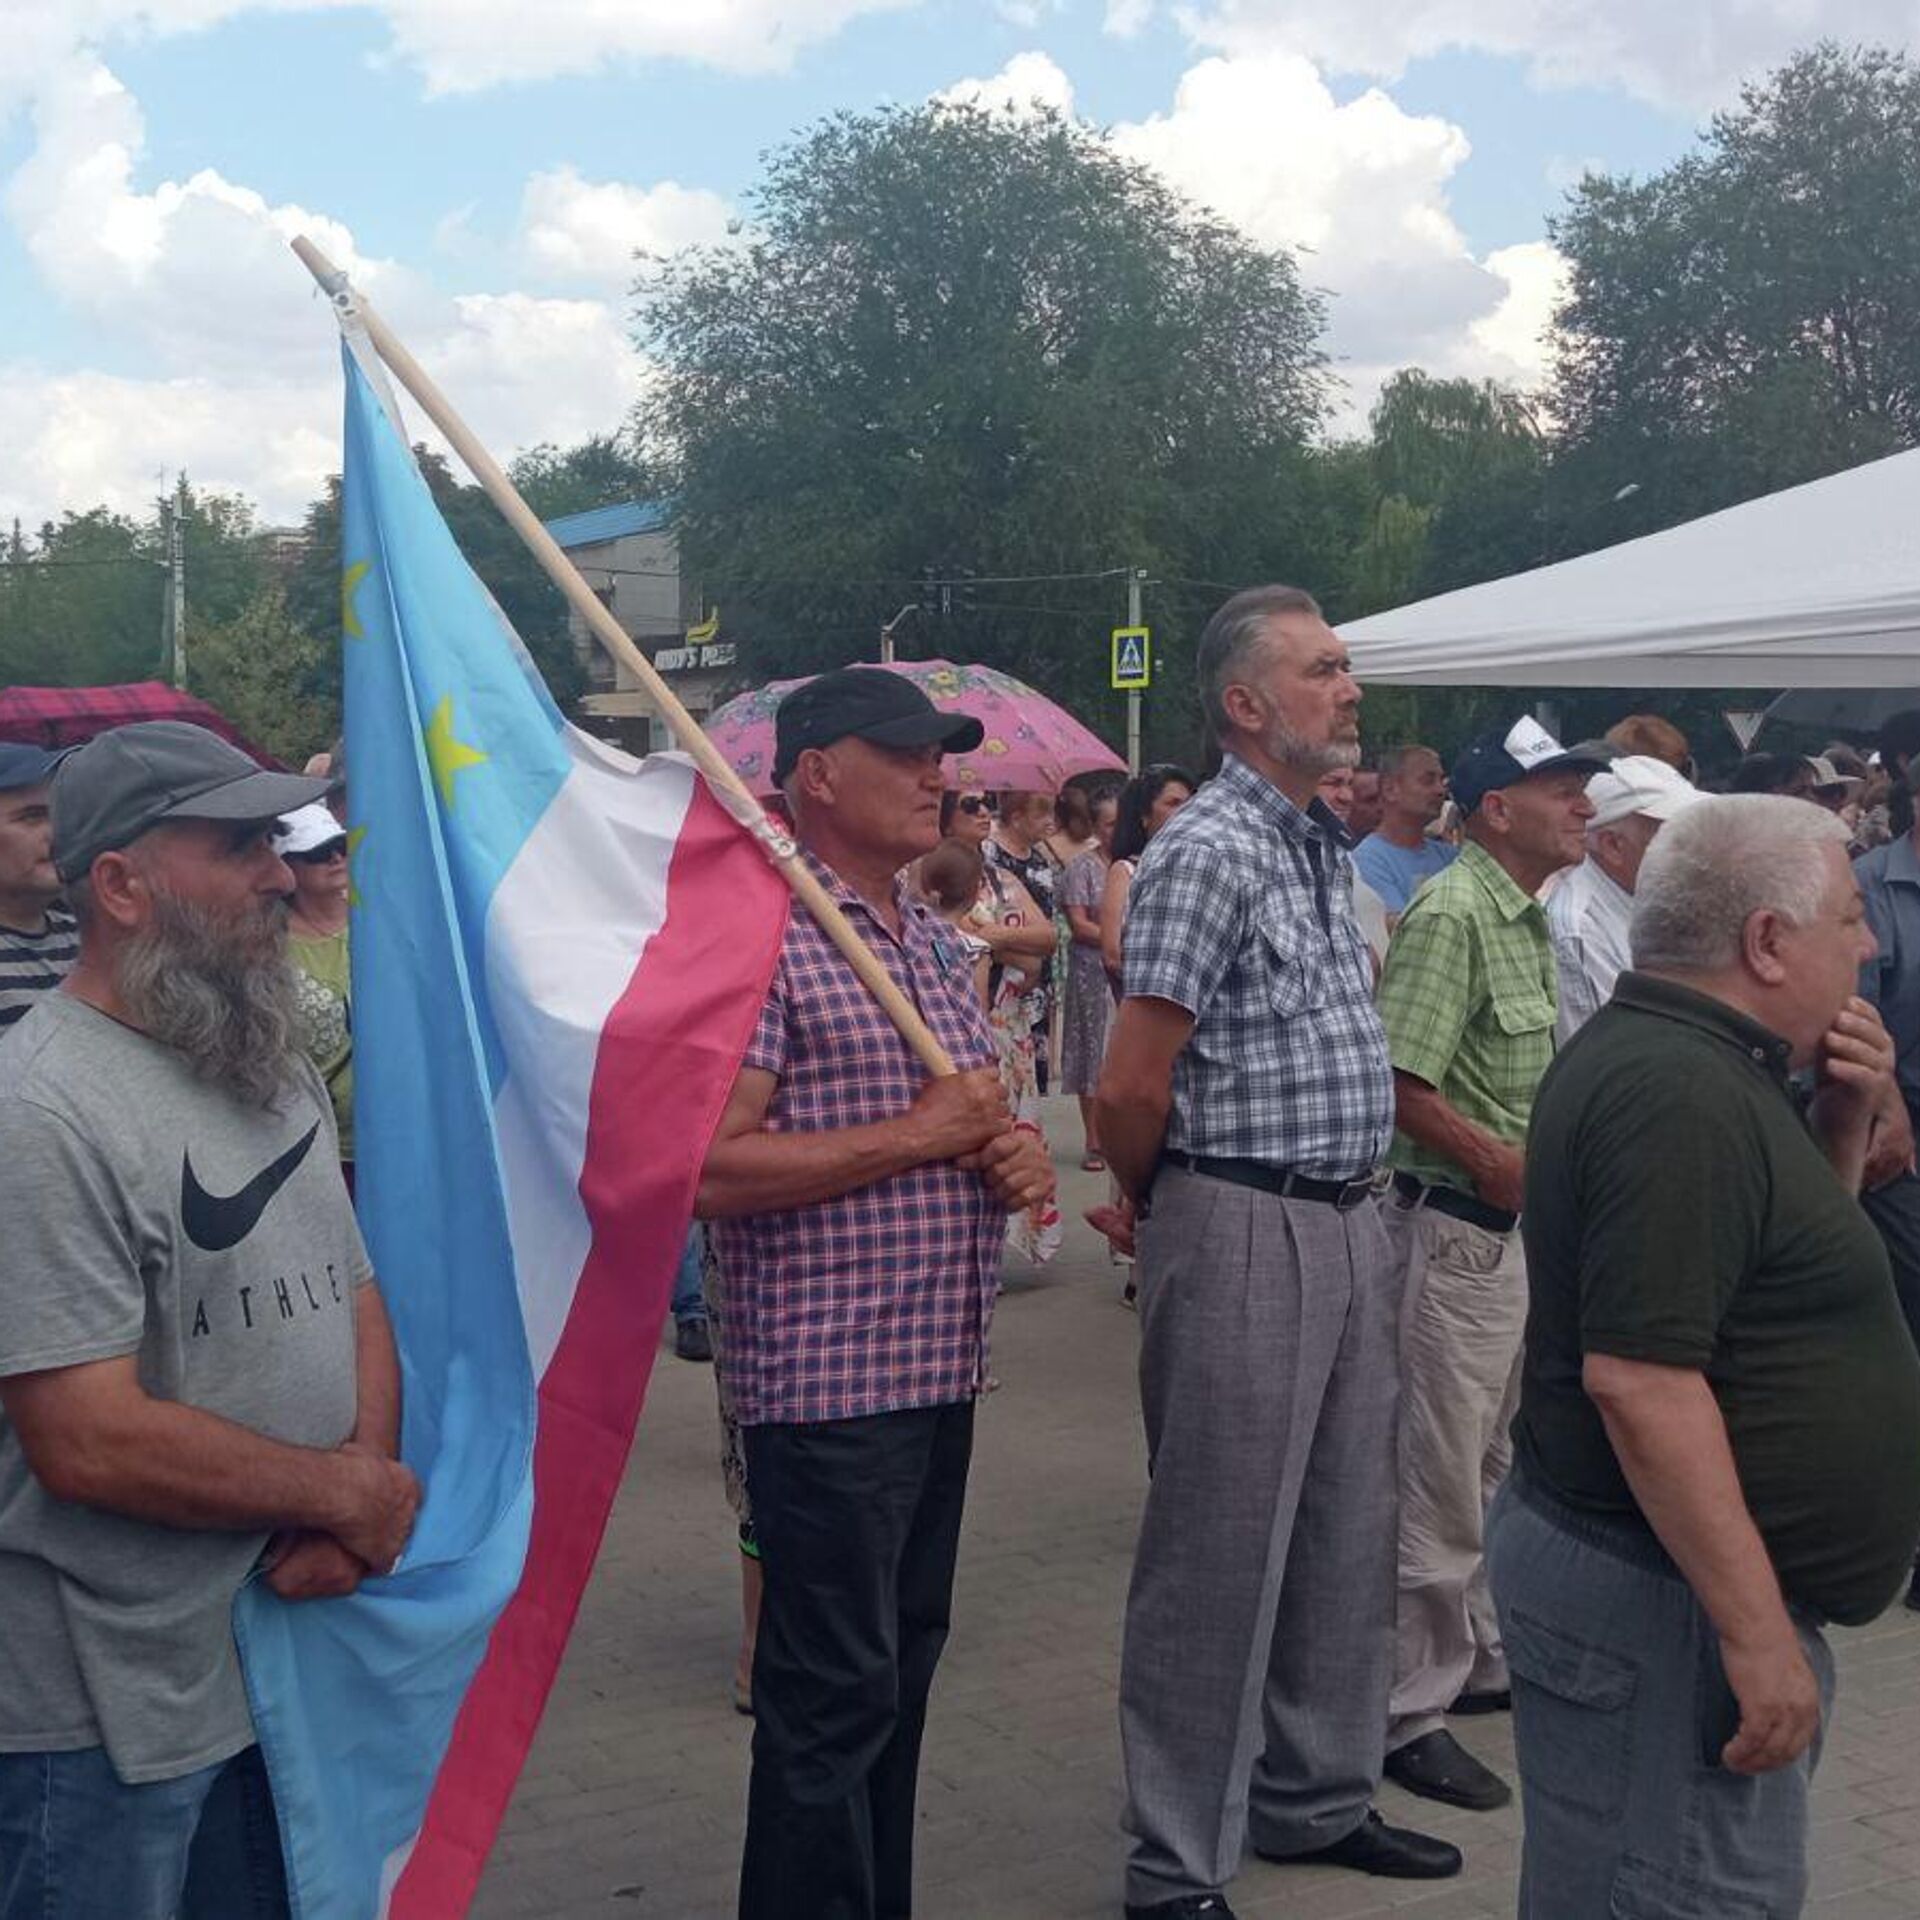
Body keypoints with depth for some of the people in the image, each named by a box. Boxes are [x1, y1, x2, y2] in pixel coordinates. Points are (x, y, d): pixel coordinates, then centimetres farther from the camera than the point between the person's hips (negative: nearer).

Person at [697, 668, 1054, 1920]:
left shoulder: (938, 945, 14)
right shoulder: (763, 938, -13)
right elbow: (707, 1168, -22)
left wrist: (1022, 1159, 2)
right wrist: (919, 1136, -18)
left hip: (941, 1372, 9)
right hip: (827, 1380, -9)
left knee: (903, 1669, 18)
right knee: (835, 1695, -2)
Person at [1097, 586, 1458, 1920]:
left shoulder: (1325, 848, 13)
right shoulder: (1210, 851, -15)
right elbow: (1131, 1087, -17)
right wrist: (1159, 1209, 0)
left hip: (1350, 1224, 9)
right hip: (1245, 1233, -9)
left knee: (1348, 1538, 17)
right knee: (1222, 1556, 0)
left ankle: (1319, 1798, 33)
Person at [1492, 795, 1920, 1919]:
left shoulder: (1702, 1064, 11)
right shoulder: (1677, 1090, -22)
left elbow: (1781, 1252, 24)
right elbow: (1638, 1375, -28)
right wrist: (1756, 1632, -26)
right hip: (1663, 1598, -11)